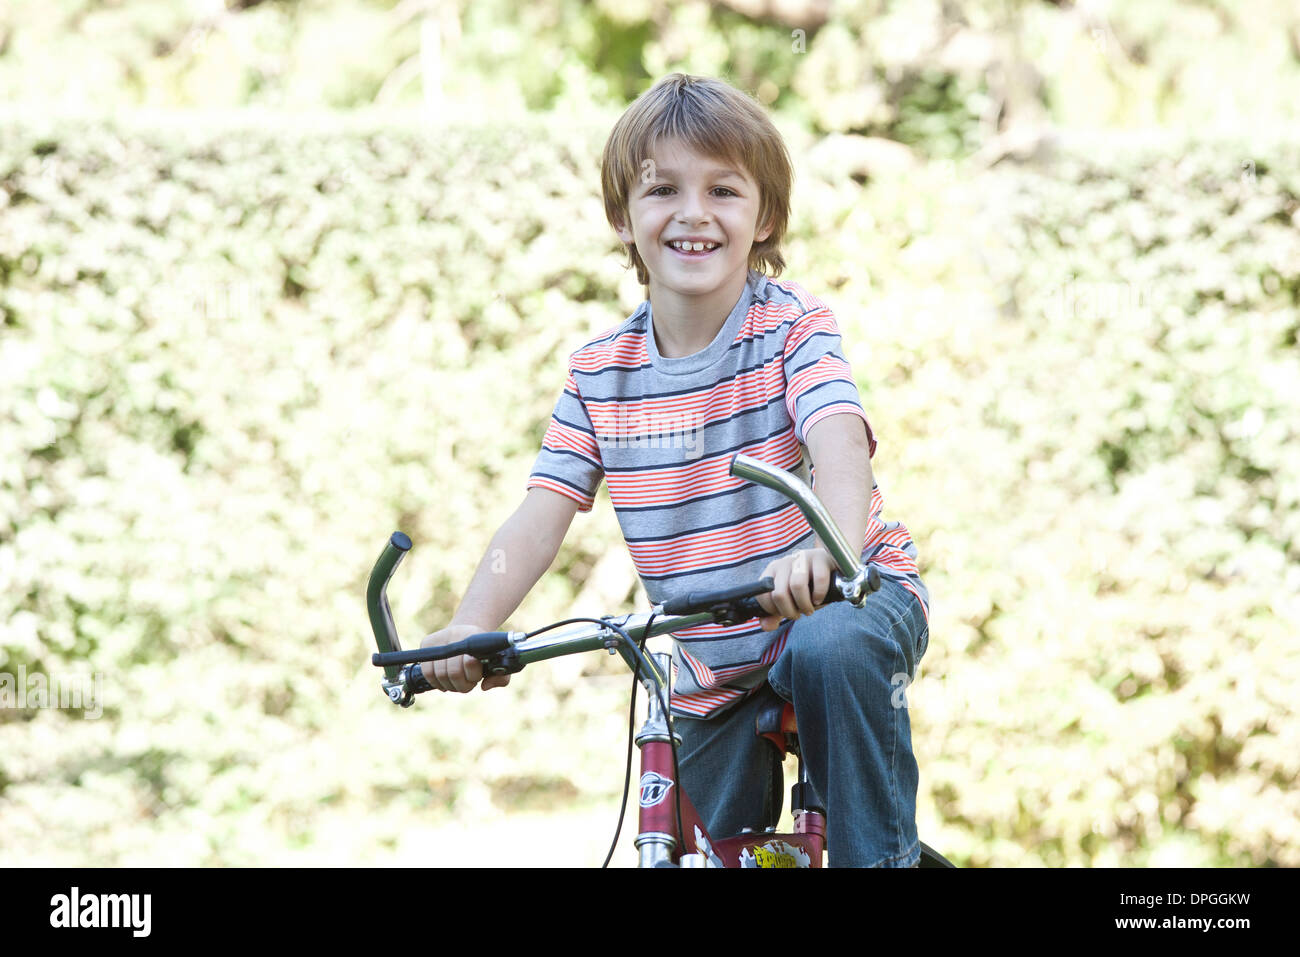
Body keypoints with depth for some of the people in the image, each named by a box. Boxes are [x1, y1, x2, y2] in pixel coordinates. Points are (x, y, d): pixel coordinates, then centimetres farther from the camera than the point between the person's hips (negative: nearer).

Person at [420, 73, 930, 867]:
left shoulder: (793, 326, -13)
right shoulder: (599, 371, -3)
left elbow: (840, 444, -31)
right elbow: (541, 517, -8)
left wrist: (827, 550, -54)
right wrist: (471, 628, -27)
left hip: (855, 595, -4)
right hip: (712, 676, 4)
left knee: (831, 650, -37)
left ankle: (879, 855, -23)